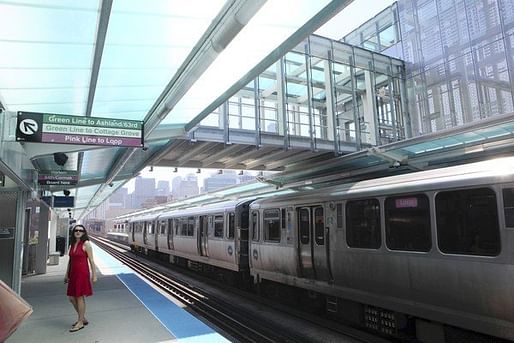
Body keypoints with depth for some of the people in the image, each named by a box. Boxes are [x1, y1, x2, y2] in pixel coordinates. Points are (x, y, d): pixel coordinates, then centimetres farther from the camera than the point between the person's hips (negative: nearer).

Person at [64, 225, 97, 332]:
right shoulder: (72, 244, 11)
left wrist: (94, 274, -11)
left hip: (82, 273, -7)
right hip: (73, 273, 7)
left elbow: (91, 260, -9)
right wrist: (67, 274, 18)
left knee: (80, 297, -1)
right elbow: (70, 260, 18)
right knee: (71, 297, 11)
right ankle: (83, 318, 27)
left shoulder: (86, 244, -9)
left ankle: (80, 322, 12)